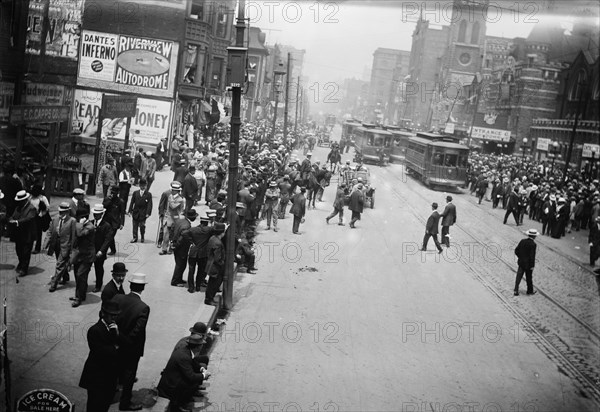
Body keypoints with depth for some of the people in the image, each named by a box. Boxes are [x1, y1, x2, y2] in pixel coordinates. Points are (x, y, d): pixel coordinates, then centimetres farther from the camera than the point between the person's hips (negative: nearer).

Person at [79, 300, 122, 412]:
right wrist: (115, 348, -9)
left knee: (106, 403, 18)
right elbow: (100, 352, -24)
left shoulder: (115, 327, 2)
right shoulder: (95, 330, -20)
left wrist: (117, 334, -19)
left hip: (111, 375, 7)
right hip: (97, 377, -7)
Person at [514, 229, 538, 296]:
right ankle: (530, 290, 30)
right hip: (528, 264, -5)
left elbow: (516, 251, 3)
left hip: (521, 263, 5)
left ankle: (516, 291, 13)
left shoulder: (522, 241, -3)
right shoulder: (533, 244, -20)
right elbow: (532, 256, -22)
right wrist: (532, 266, -14)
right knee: (529, 278, 13)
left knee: (519, 277, 12)